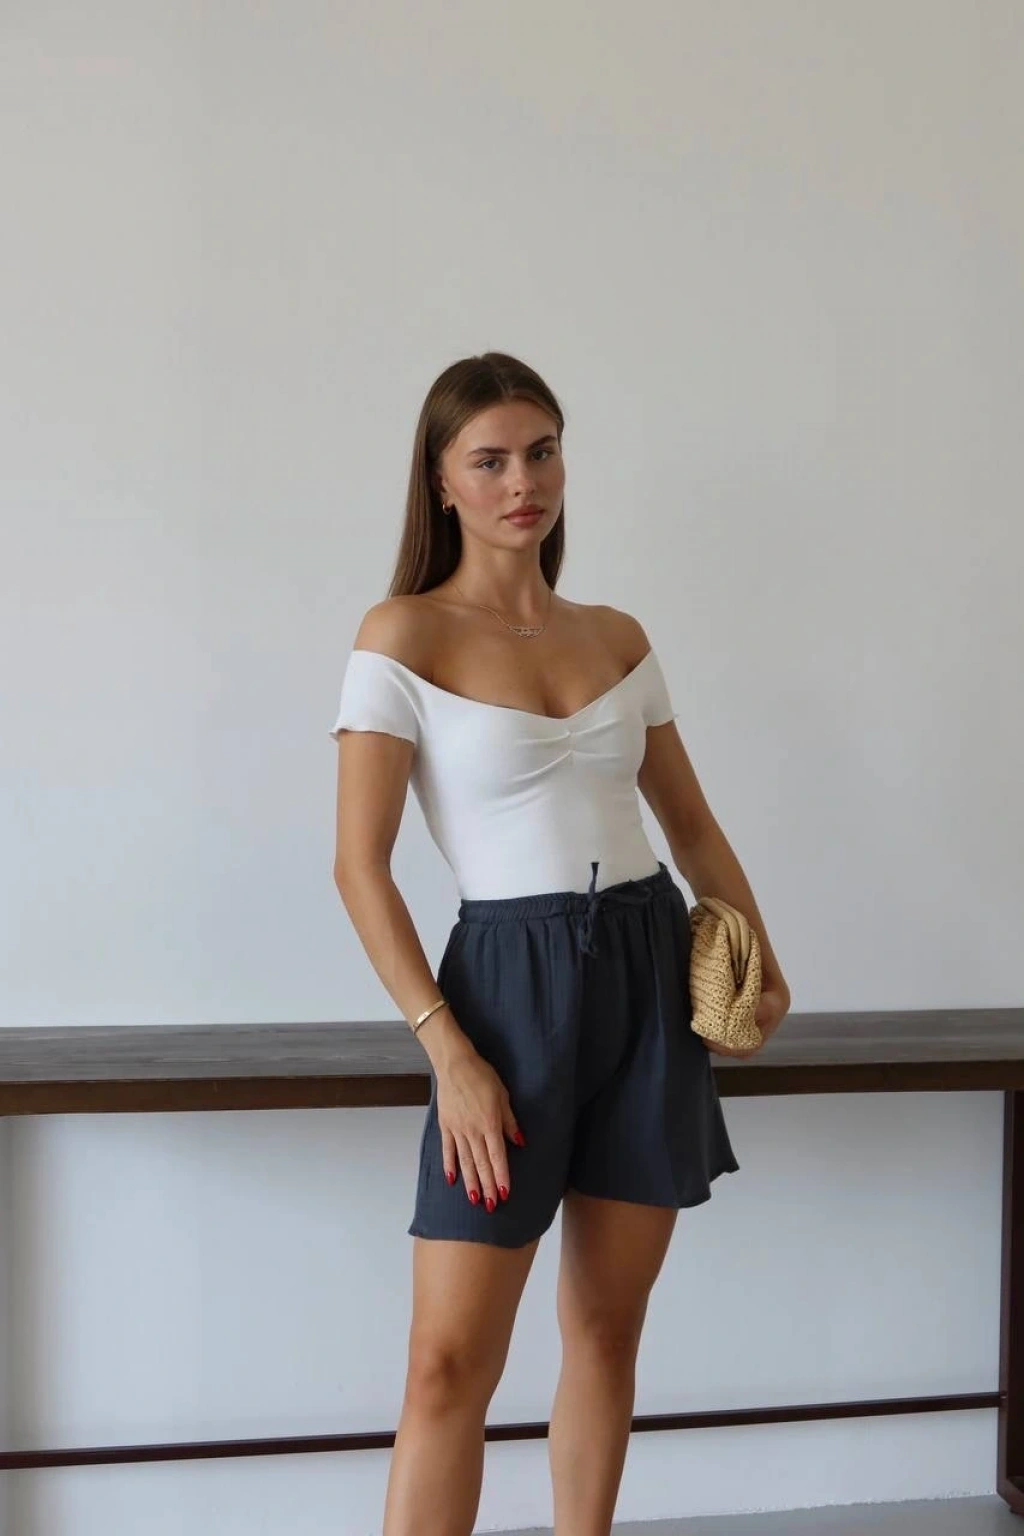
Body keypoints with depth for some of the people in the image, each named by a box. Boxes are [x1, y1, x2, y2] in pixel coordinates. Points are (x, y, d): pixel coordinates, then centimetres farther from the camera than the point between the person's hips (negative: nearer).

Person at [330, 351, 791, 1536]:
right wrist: (451, 1054, -16)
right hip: (512, 976, -5)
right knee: (453, 1359, -5)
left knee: (607, 1330, 13)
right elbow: (361, 865, -10)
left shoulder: (617, 637, 9)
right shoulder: (404, 634, -6)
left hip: (655, 974, 5)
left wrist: (758, 953, 1)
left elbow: (690, 822, 17)